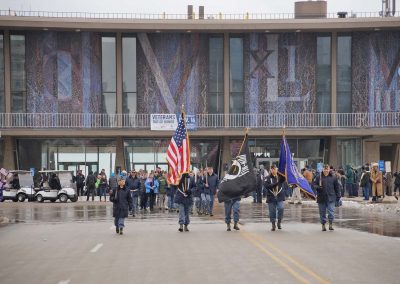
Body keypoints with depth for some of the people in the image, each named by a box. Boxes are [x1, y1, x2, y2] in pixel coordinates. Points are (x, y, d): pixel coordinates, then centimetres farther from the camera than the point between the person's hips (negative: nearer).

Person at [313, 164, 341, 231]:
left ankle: (331, 224, 2)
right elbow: (314, 184, 8)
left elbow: (337, 187, 11)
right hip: (321, 198, 1)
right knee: (322, 212, 6)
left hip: (331, 198, -1)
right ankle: (323, 225, 17)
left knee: (331, 211, -9)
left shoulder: (333, 177, 7)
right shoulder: (319, 177, 5)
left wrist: (338, 196, 7)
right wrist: (318, 187, -14)